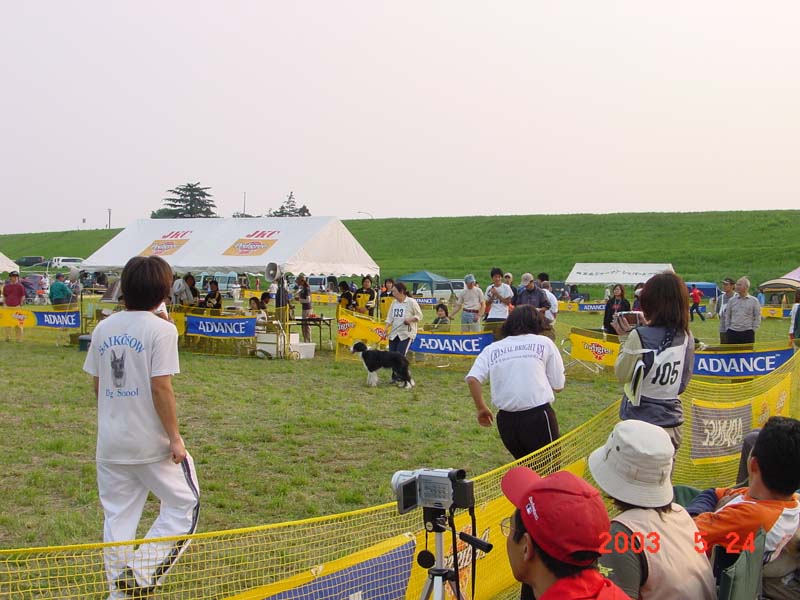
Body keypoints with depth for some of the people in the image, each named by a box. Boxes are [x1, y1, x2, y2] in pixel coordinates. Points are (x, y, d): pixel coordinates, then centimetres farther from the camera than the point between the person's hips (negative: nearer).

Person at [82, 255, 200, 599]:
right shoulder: (161, 329, -12)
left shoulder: (103, 328, 6)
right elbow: (161, 388, -17)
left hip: (110, 442, 6)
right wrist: (175, 438, -11)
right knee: (184, 505, 10)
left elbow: (96, 383, 11)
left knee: (117, 517, 13)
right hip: (152, 442, -6)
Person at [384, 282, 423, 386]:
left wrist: (410, 320, -19)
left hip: (406, 333, -6)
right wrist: (386, 330, -1)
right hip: (394, 333, 6)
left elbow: (419, 316, -3)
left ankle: (402, 378, -2)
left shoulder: (411, 302, -7)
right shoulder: (394, 303, 10)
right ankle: (395, 377, 17)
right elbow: (389, 318, 10)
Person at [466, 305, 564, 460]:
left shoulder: (491, 349, 10)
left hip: (506, 420, 3)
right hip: (538, 416, -3)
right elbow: (558, 386, 6)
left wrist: (481, 409, 9)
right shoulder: (544, 342, 5)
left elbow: (472, 379, -3)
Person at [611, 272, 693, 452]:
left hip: (640, 420, -5)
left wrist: (625, 338, 2)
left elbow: (622, 375, -8)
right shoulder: (686, 338, 0)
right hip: (671, 421, 6)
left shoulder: (639, 336, -16)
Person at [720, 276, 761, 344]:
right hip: (732, 333, 2)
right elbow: (727, 316, 13)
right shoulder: (731, 300, 8)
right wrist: (727, 329, 5)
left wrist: (753, 330, -3)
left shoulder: (754, 301, 3)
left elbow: (757, 318, 5)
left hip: (747, 333, -2)